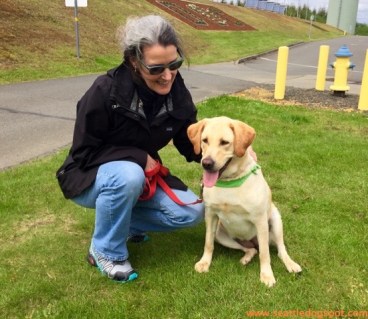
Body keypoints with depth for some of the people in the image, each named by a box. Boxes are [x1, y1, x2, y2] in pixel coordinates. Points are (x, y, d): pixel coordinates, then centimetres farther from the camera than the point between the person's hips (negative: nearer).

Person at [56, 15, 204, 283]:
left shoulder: (178, 95, -12)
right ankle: (105, 251, -12)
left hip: (142, 173, 5)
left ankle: (123, 222, 9)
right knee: (128, 176, -39)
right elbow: (83, 153, -21)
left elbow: (190, 145, -2)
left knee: (192, 212, -12)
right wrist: (139, 157, -26)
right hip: (90, 177, -5)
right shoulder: (105, 91, -28)